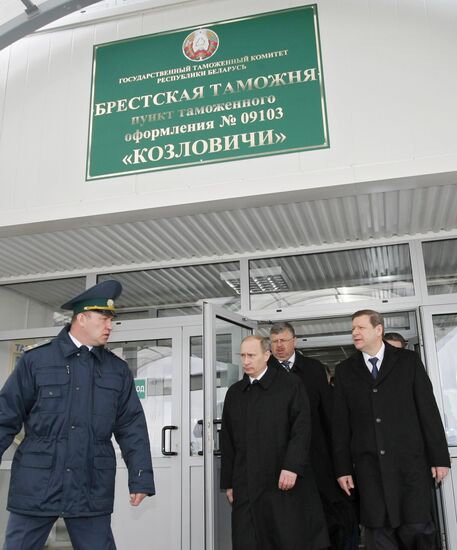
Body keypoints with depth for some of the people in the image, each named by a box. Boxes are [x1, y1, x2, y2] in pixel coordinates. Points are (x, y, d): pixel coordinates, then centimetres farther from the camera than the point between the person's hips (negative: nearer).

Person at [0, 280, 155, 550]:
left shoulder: (118, 370, 7)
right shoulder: (36, 360, 0)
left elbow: (132, 428, 7)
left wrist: (141, 478, 1)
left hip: (92, 490, 2)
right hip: (36, 486, -2)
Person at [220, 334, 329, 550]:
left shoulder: (289, 387, 0)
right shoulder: (234, 393, 13)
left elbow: (301, 429, -7)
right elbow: (227, 440, 13)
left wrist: (292, 467, -17)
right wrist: (228, 483, 11)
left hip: (283, 482, -3)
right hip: (246, 487, 4)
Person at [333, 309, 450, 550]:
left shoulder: (408, 360, 4)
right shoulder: (345, 370, 8)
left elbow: (428, 410, 3)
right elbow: (340, 423, 6)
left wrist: (439, 457, -1)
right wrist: (343, 467, 2)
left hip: (409, 461, -1)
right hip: (369, 465, 1)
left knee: (417, 529, -1)